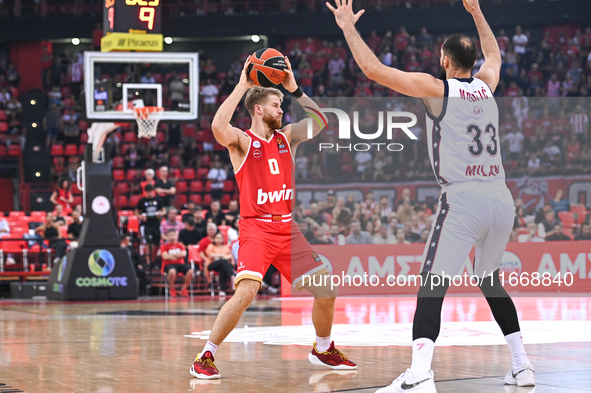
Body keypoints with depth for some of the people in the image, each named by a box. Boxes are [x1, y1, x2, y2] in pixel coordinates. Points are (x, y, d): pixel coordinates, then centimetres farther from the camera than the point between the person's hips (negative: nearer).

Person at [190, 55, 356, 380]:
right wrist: (242, 86, -20)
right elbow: (218, 127, -25)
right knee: (246, 292, -25)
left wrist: (295, 89, 1)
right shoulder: (242, 141, -4)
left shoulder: (286, 137, 13)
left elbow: (320, 120, 8)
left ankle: (322, 350, 27)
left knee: (326, 290, 4)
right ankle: (205, 357, -13)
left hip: (288, 229, 6)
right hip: (256, 228, -6)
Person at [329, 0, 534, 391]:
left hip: (463, 200, -6)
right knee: (491, 282, 24)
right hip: (502, 200, 6)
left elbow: (374, 69, -4)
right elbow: (494, 54, 40)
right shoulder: (485, 85, 14)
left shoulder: (438, 88, -1)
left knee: (432, 288, -9)